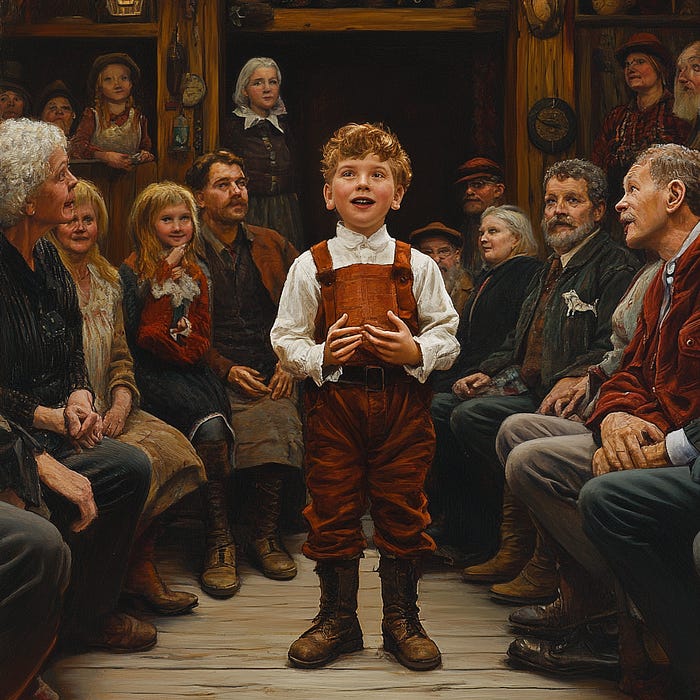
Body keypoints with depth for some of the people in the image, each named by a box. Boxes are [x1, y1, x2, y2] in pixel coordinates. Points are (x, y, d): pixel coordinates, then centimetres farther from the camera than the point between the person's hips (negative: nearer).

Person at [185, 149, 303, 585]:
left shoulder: (272, 245, 19)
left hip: (274, 373, 3)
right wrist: (227, 369, -9)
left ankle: (263, 533, -19)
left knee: (276, 417, -32)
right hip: (217, 377, -2)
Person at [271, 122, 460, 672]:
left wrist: (417, 352, -14)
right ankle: (338, 620, 24)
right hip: (333, 401, 0)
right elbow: (285, 340, 4)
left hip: (403, 402, 0)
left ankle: (402, 621, 24)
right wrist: (321, 355, -14)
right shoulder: (311, 266, 3)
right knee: (333, 513, 6)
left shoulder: (416, 266, 5)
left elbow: (448, 336, 5)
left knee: (402, 513, 6)